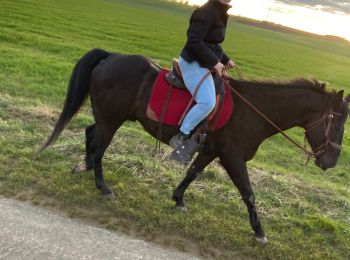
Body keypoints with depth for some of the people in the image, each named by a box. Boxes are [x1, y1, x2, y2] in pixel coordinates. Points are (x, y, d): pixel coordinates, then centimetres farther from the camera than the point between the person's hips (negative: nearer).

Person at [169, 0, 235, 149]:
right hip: (193, 63, -11)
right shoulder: (206, 12, -16)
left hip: (203, 63, 11)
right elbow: (194, 41, -25)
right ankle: (180, 137, -14)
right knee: (207, 103, -24)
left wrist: (225, 60, 16)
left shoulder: (219, 13, 16)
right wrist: (214, 62, -25)